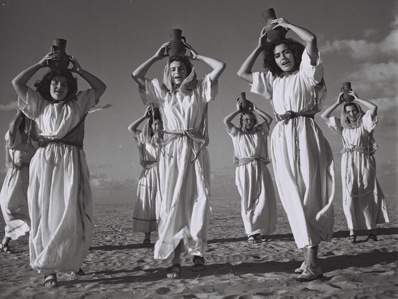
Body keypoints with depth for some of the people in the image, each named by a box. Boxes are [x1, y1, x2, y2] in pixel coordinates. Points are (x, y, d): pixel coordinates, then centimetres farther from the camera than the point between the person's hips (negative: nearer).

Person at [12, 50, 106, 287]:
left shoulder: (77, 104, 16)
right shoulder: (40, 105, 16)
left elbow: (100, 87, 16)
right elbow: (17, 83, 9)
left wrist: (79, 70, 14)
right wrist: (42, 64, 12)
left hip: (71, 162, 0)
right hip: (45, 161, 0)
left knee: (71, 213, -5)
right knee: (44, 213, -1)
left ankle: (72, 260, 10)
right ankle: (48, 268, 4)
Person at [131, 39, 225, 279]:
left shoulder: (199, 90, 9)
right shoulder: (163, 93, 14)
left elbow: (220, 66, 2)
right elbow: (136, 76, 10)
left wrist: (197, 56, 13)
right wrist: (157, 56, 15)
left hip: (196, 151, 0)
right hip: (171, 151, 1)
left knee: (198, 201, -3)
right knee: (173, 203, -4)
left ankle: (198, 252, 9)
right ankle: (175, 261, -3)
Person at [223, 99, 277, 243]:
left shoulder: (259, 132, 16)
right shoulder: (237, 134, 10)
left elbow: (269, 119, 11)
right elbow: (226, 121, -2)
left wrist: (255, 109, 15)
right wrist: (239, 110, 8)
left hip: (260, 168, 2)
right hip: (244, 169, -2)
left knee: (263, 200, -4)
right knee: (247, 201, -4)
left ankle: (261, 231, 5)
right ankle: (251, 233, 0)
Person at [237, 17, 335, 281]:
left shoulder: (306, 73, 5)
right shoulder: (273, 81, 20)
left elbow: (311, 39, -9)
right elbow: (243, 73, 23)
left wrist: (287, 25, 6)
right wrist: (260, 46, 22)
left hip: (304, 134, -5)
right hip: (282, 138, 5)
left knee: (308, 194, -7)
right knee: (293, 197, 2)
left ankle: (312, 262, -6)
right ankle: (309, 257, 8)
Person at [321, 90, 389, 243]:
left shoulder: (364, 123, 2)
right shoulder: (343, 125, 11)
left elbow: (374, 108, -15)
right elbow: (323, 116, 7)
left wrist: (357, 99, -4)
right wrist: (338, 102, 5)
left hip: (364, 161, -2)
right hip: (348, 162, 2)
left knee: (367, 195, 2)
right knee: (350, 196, -5)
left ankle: (372, 230, 8)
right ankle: (352, 231, -6)